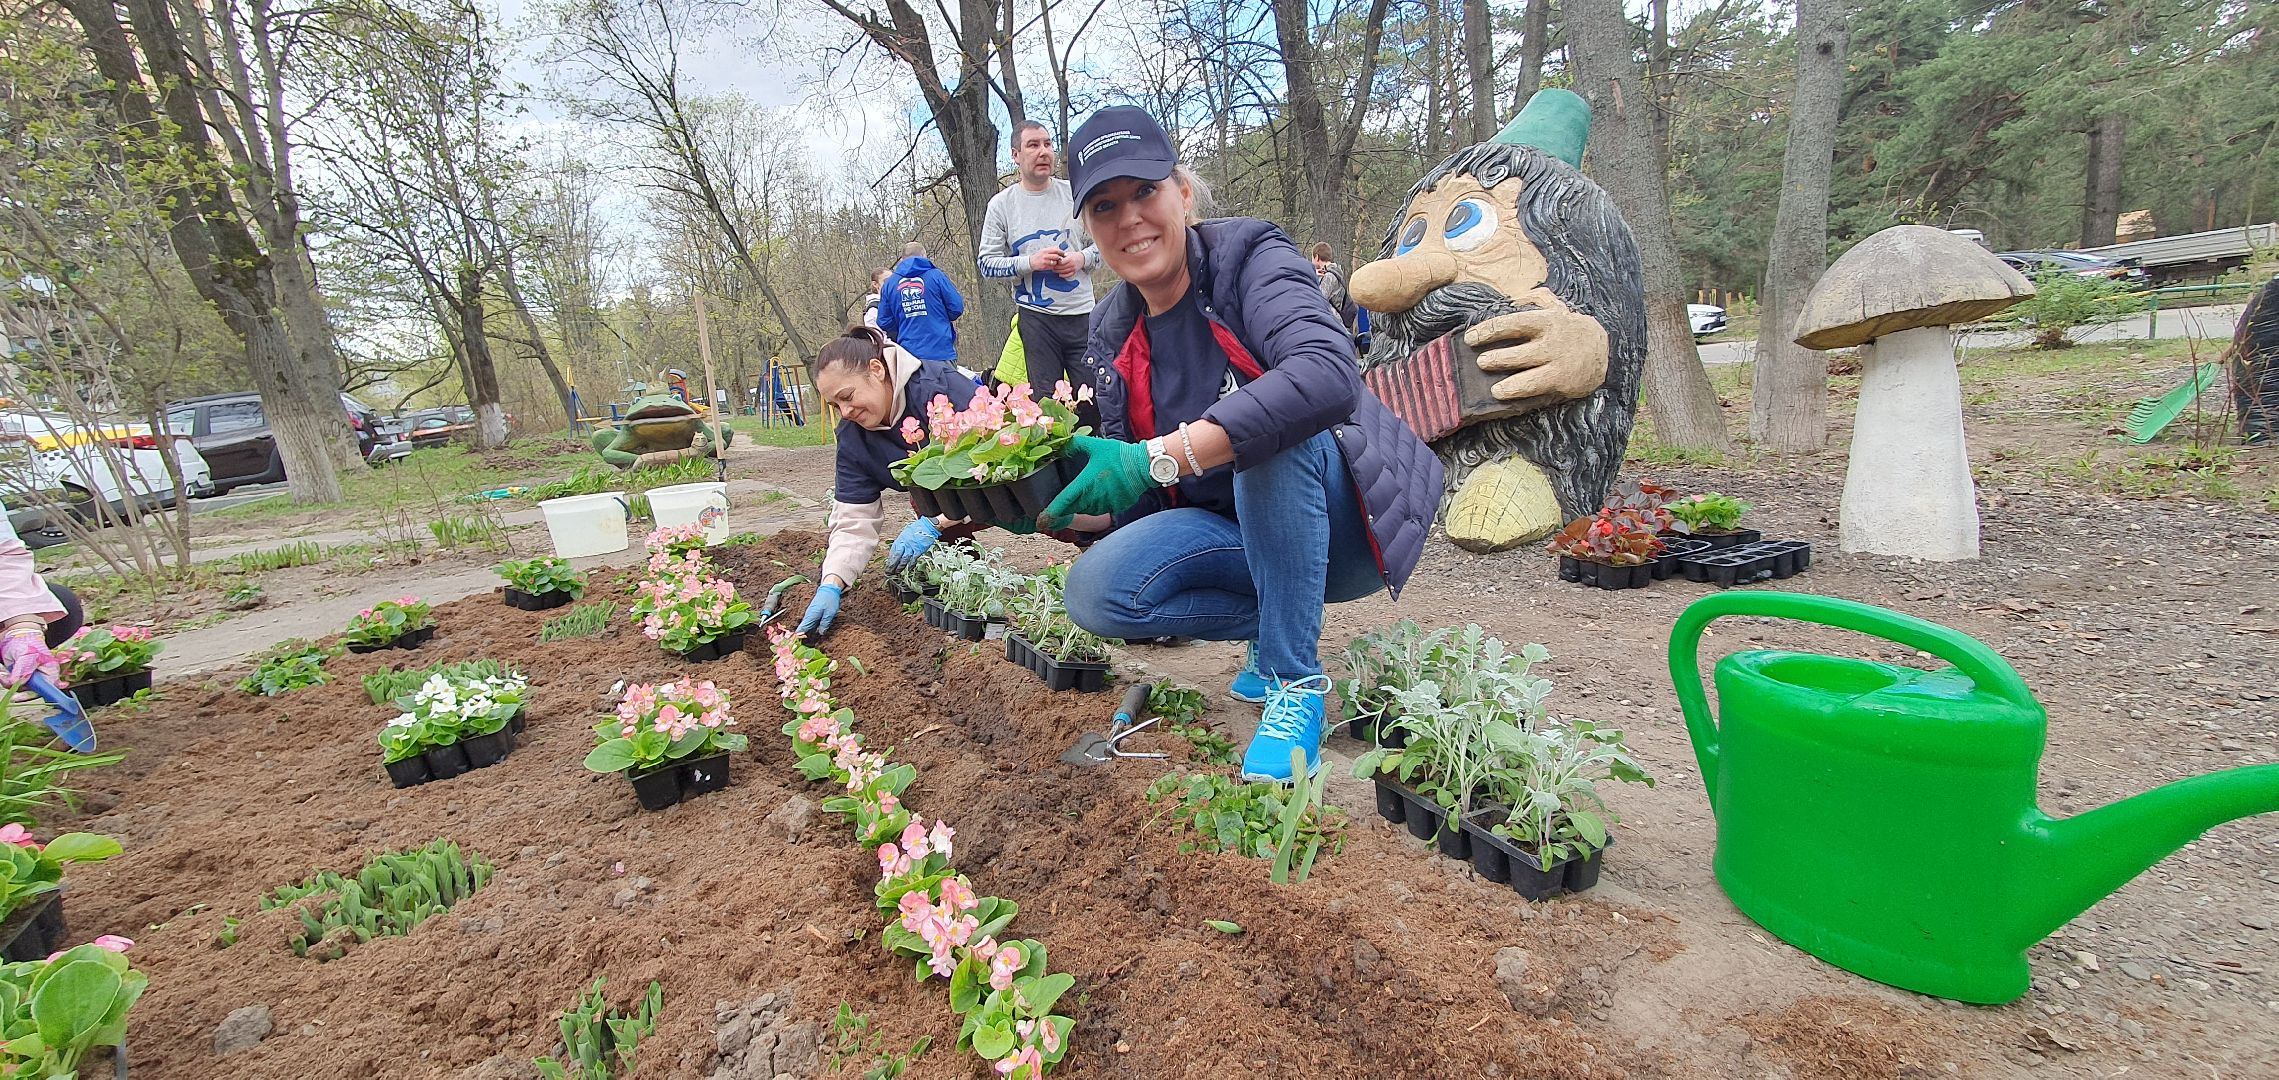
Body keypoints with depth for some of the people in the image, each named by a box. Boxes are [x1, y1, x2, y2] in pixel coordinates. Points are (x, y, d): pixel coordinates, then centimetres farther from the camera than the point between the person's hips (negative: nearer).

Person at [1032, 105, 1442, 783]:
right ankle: (1273, 626, 4)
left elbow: (1329, 375, -37)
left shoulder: (1249, 258, -15)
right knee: (1096, 592, -18)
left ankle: (1296, 682, -19)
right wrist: (1056, 509, -14)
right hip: (1242, 535, 5)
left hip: (1347, 517, -4)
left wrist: (1160, 457, -41)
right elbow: (1138, 497, 5)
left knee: (1268, 433, -36)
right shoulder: (1113, 332, 2)